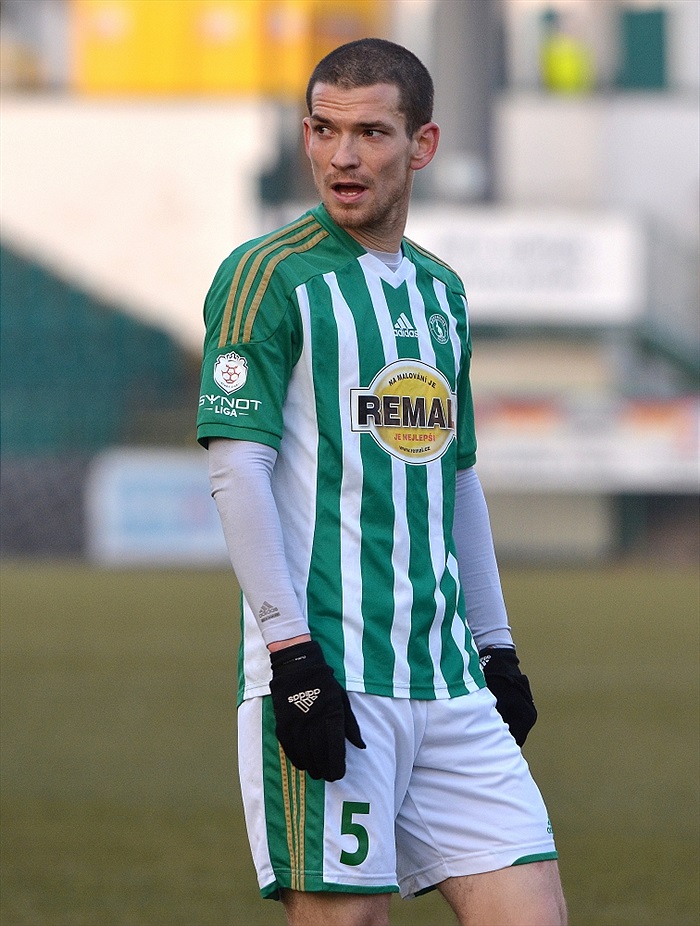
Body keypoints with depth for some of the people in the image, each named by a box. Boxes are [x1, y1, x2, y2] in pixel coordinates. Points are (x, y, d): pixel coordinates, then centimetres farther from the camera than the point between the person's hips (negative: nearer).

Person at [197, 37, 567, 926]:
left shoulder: (440, 291, 17)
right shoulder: (269, 276, -4)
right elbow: (236, 468, -11)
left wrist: (496, 647, 22)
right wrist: (289, 653, -18)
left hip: (448, 680, 7)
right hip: (327, 679, -7)